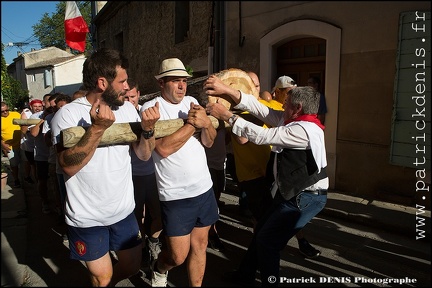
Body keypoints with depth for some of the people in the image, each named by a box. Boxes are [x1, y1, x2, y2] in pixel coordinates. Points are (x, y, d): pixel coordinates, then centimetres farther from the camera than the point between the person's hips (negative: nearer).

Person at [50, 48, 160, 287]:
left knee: (131, 268, 20)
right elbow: (68, 166, -25)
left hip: (124, 211, 5)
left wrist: (148, 129, -21)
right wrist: (97, 127, -33)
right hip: (87, 219, -4)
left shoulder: (127, 108, -2)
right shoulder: (68, 114, -16)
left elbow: (144, 154, -2)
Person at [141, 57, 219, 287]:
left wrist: (206, 123, -16)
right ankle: (159, 270, 37)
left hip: (204, 188, 6)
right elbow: (163, 148, -24)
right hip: (176, 195, -5)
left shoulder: (191, 102, 6)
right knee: (178, 256, 4)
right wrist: (192, 122, -19)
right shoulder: (152, 107, -10)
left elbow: (209, 142, 4)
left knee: (199, 245, 17)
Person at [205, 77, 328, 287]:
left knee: (268, 240, 0)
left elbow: (261, 136, -26)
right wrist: (227, 90, -10)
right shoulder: (289, 119, 2)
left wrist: (227, 116, -20)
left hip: (306, 198, -9)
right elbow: (260, 109, -3)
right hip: (291, 192, 9)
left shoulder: (304, 130, -25)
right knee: (260, 231, 18)